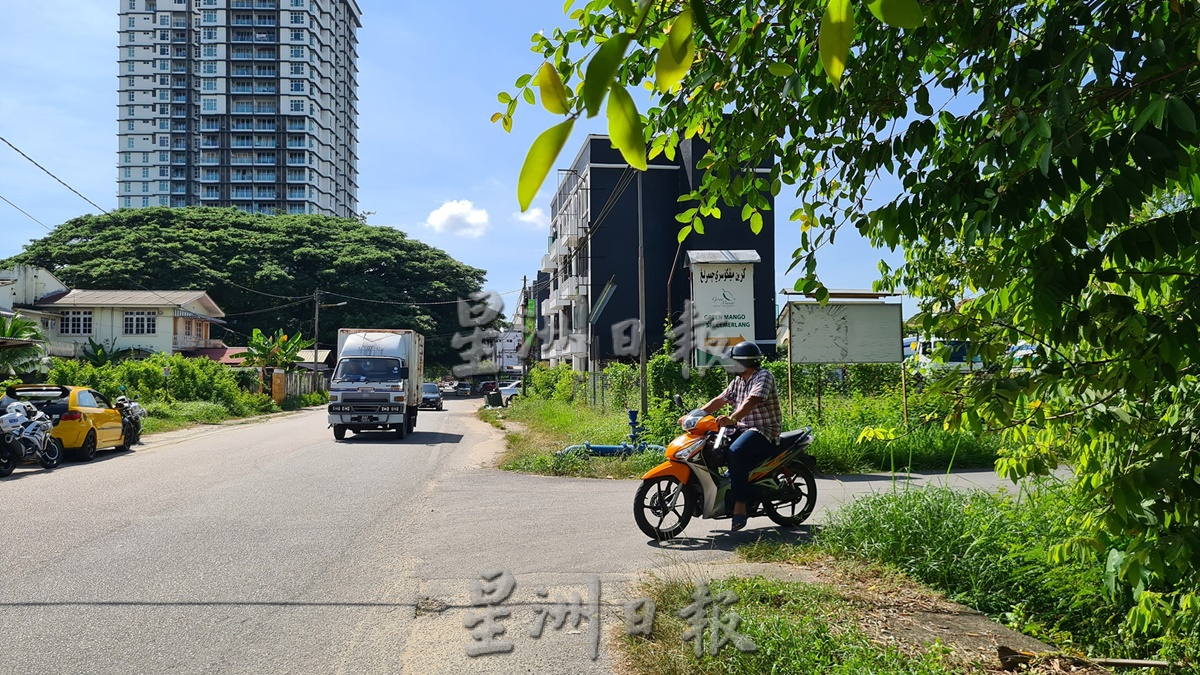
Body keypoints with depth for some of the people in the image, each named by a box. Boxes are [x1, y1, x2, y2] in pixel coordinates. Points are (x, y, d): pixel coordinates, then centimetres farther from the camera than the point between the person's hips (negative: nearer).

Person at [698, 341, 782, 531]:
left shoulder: (763, 376, -11)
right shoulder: (738, 381, 17)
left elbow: (751, 401, -28)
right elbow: (720, 400, 15)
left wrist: (732, 418, -44)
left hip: (765, 431, -9)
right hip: (743, 429, 10)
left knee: (735, 452, -35)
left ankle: (740, 506, -31)